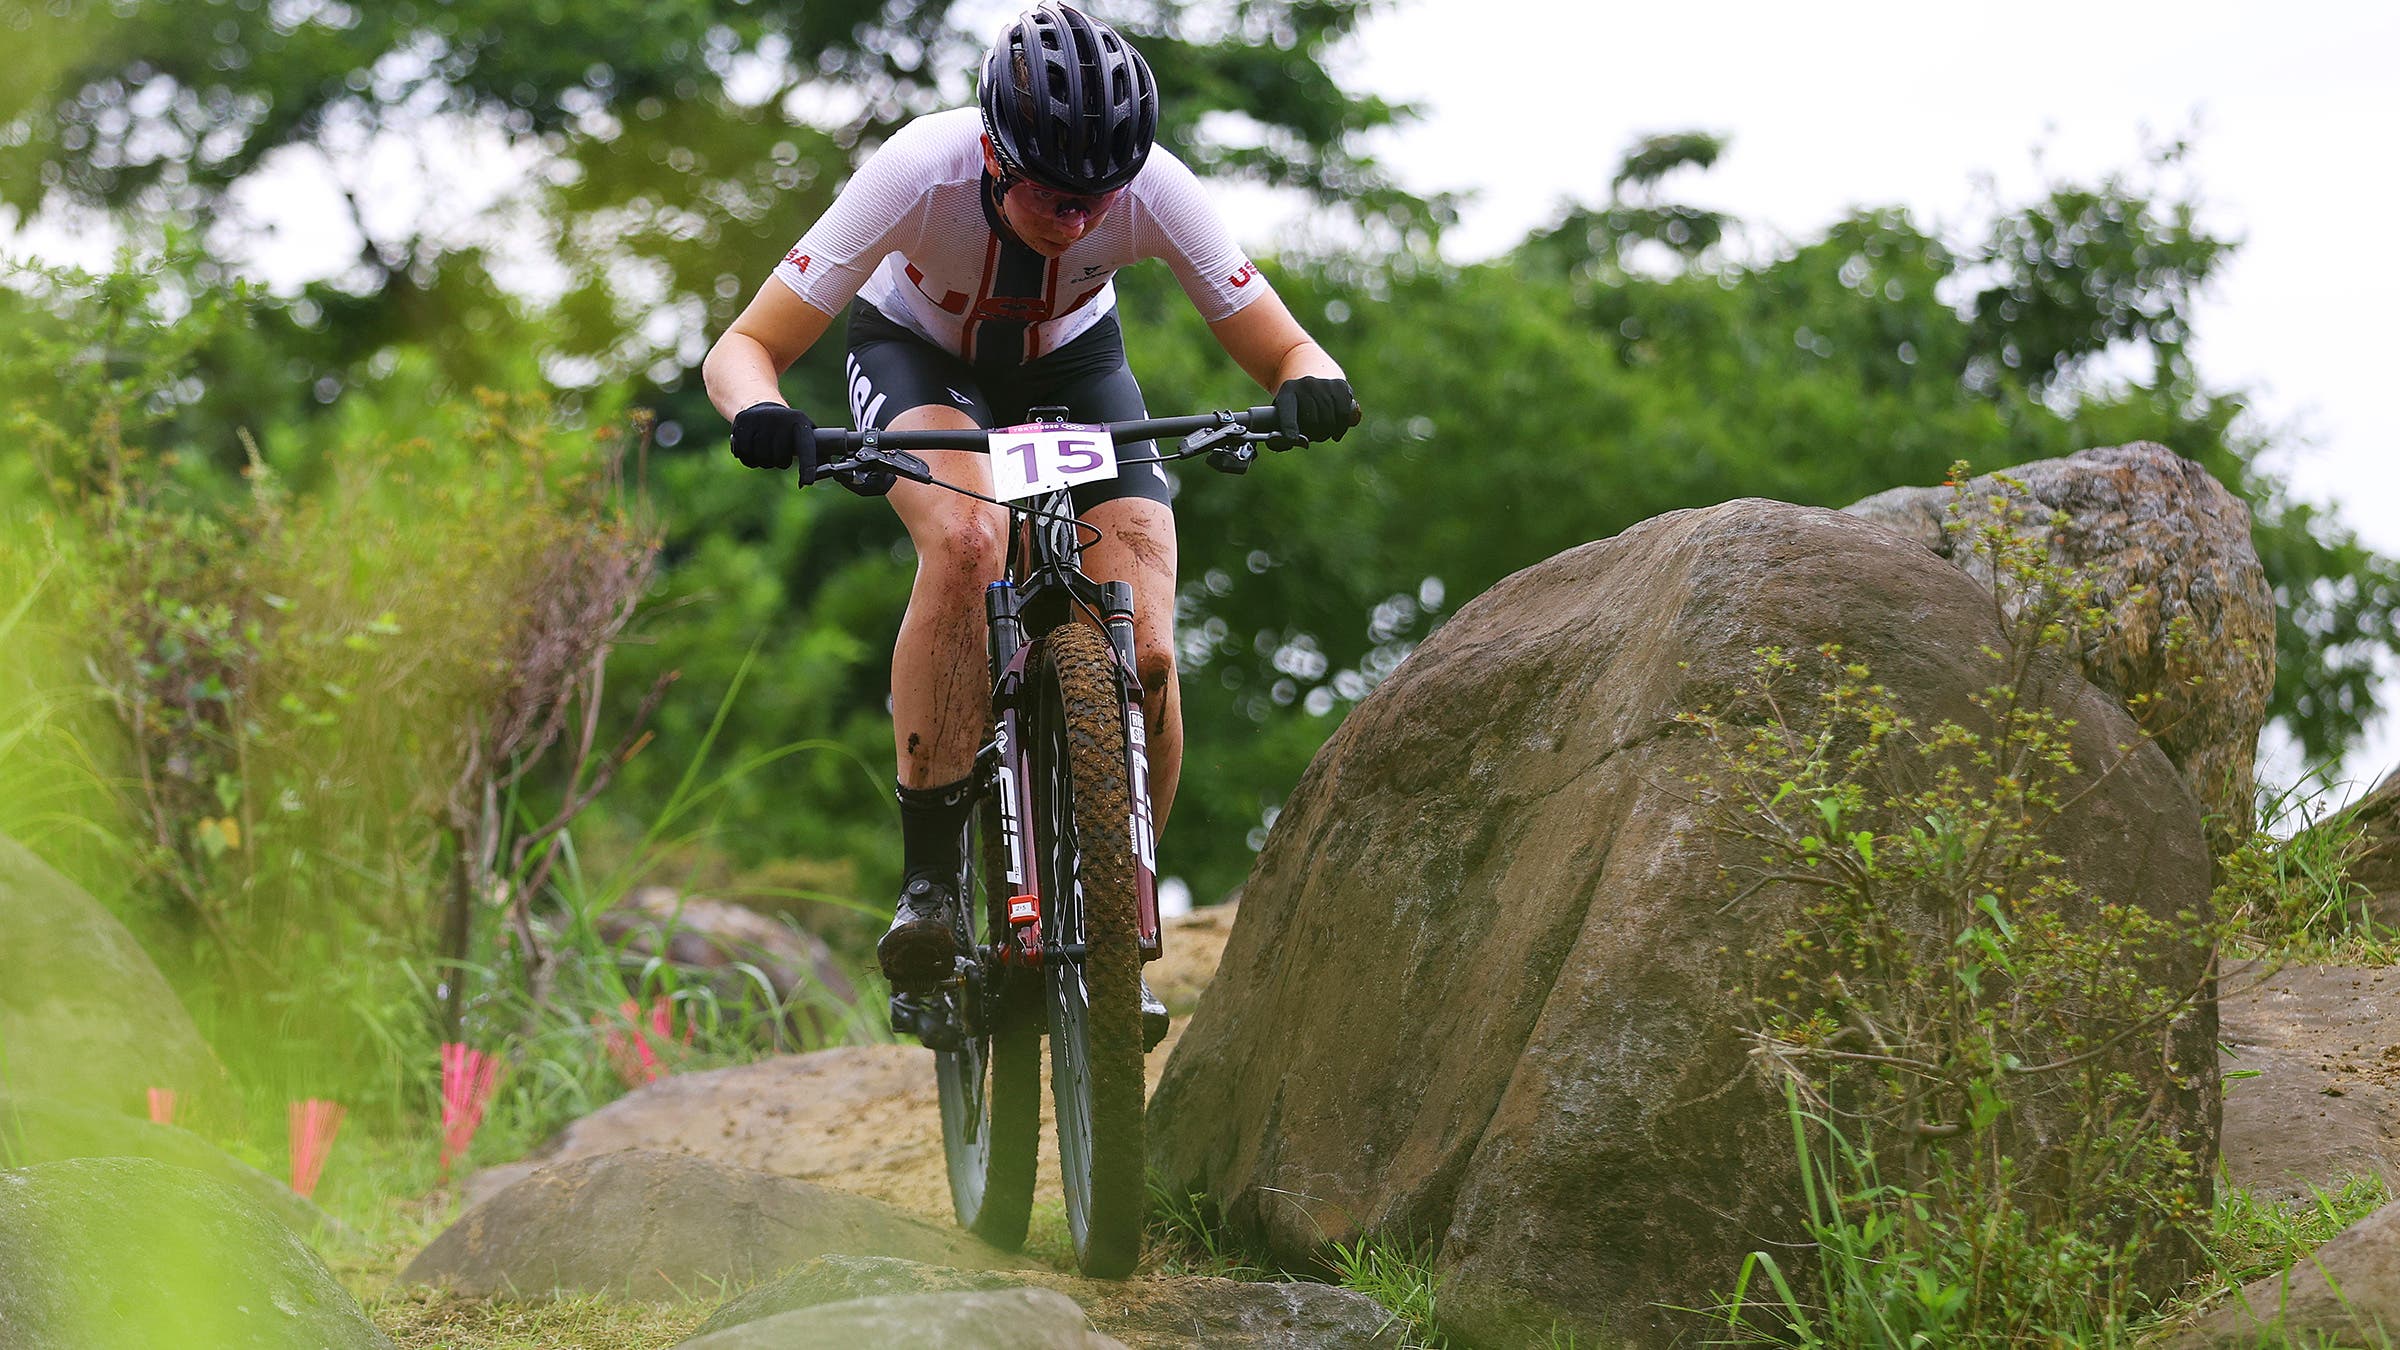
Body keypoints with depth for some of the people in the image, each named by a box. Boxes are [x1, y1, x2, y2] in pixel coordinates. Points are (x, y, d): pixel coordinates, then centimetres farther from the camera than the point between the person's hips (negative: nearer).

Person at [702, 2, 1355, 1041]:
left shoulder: (1154, 190, -32)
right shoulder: (919, 175, -36)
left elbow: (1285, 351, -22)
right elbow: (744, 347, -31)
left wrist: (1309, 391, -46)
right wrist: (762, 417, -54)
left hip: (1070, 366, 2)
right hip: (916, 355, -2)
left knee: (1145, 656, -18)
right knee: (967, 538, -36)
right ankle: (927, 878, -27)